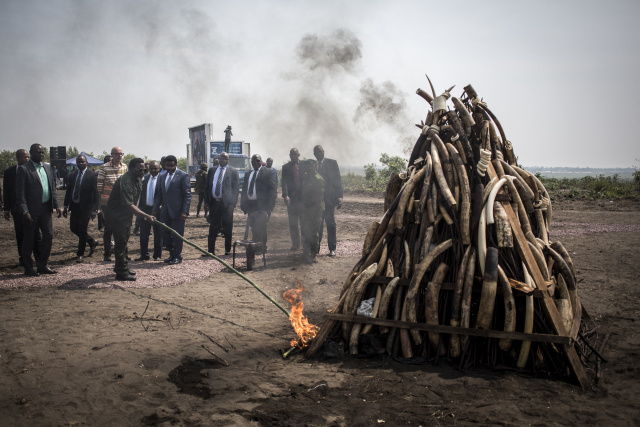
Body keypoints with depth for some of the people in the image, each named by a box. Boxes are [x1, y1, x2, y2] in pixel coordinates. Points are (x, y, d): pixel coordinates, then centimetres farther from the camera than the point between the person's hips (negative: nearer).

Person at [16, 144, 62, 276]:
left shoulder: (47, 167, 11)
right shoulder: (24, 169, -8)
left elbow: (53, 188, 15)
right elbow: (20, 193, -11)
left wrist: (56, 205, 7)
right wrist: (25, 211, -17)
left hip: (45, 208, 6)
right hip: (32, 210, -6)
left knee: (48, 236, 7)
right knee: (29, 240, 5)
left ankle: (42, 265, 19)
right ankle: (28, 268, 16)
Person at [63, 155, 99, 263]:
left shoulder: (92, 175, -8)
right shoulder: (72, 175, 10)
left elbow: (95, 193, -11)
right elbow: (69, 191, 15)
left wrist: (95, 209, -17)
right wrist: (66, 206, 9)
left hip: (85, 207, -6)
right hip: (75, 206, 6)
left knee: (82, 230, -3)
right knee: (73, 228, 9)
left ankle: (80, 254, 11)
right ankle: (92, 242, 31)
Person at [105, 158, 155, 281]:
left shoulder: (137, 179, 4)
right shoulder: (125, 182, -28)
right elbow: (129, 205, -34)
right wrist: (146, 216, -38)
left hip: (125, 215, 10)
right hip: (116, 215, -10)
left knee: (124, 240, 19)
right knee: (121, 242, -6)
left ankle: (123, 267, 33)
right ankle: (121, 272, 1)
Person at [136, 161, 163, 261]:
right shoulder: (145, 178, 8)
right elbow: (141, 193, 11)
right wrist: (139, 208, 7)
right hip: (145, 209, 5)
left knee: (158, 233, 7)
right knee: (143, 233, 9)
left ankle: (157, 255, 18)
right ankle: (144, 255, 20)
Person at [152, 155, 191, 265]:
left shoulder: (183, 176, -6)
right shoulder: (163, 177, 14)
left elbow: (187, 195, -9)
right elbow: (159, 195, 19)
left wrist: (185, 211, -16)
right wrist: (155, 209, 11)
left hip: (177, 212, -6)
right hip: (165, 212, 7)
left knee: (177, 235, 1)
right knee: (165, 235, 10)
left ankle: (177, 256, 15)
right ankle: (172, 254, 27)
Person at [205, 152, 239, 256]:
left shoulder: (233, 171, 1)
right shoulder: (212, 170, 12)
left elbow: (236, 188, -3)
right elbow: (207, 186, 13)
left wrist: (232, 204, -11)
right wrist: (207, 201, 4)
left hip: (226, 203, -3)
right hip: (213, 202, 3)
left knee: (227, 228, 5)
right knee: (213, 227, 5)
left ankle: (228, 250, 17)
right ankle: (211, 250, 10)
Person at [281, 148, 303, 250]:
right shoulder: (286, 167, 9)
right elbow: (284, 183, 1)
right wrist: (285, 195, -13)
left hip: (304, 197, 0)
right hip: (292, 199, 0)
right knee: (293, 223, 2)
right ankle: (295, 244, 9)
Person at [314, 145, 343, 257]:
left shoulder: (332, 163, 3)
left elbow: (338, 180, 0)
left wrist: (339, 197, -8)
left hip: (329, 199, -2)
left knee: (331, 223, 0)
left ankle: (332, 248, 5)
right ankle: (316, 247, 14)